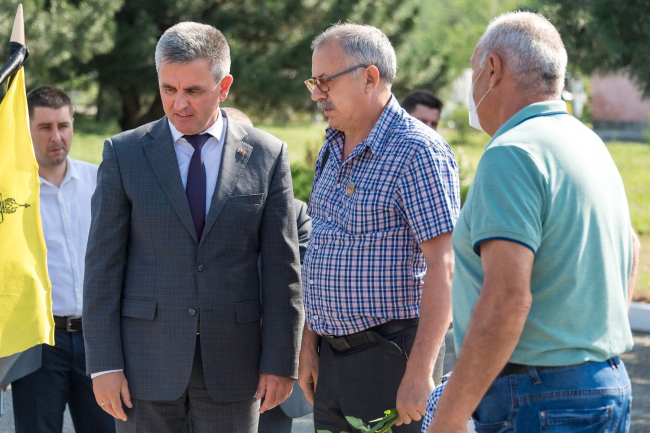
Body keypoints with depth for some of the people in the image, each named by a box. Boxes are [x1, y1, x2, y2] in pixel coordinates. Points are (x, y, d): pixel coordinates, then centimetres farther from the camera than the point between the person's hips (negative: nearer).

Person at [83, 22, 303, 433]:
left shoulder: (267, 155, 2)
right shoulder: (125, 153, 1)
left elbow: (282, 265, 2)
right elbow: (103, 263, 0)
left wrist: (281, 361, -1)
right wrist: (104, 363, -6)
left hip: (233, 365, 0)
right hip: (146, 363, 0)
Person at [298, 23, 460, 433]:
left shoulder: (418, 150, -13)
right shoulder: (332, 152, 13)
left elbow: (443, 267, -19)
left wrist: (420, 372, -22)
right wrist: (309, 343, 15)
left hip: (390, 357, -8)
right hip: (332, 357, 8)